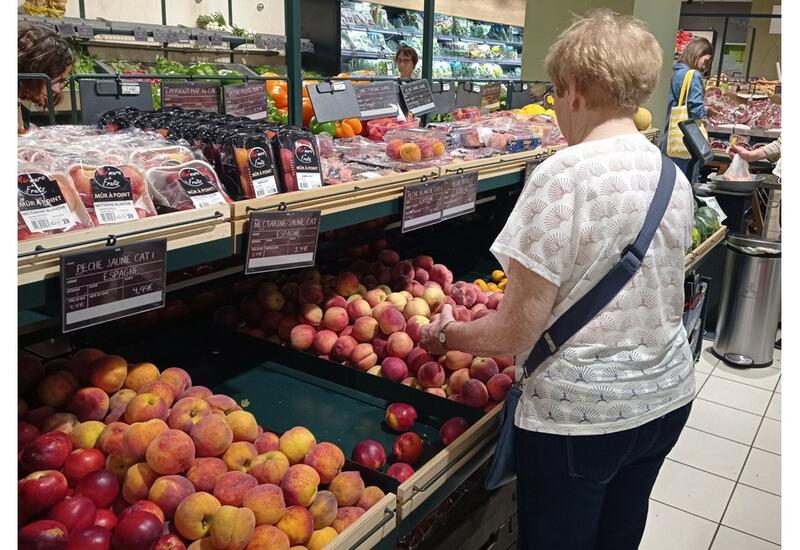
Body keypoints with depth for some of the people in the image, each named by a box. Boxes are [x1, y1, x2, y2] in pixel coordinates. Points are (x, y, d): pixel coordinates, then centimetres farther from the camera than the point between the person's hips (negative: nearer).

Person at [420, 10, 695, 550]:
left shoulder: (563, 176, -21)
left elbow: (516, 333, -20)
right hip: (668, 396, 7)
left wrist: (449, 334, -1)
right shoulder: (674, 176, 1)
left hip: (578, 411, -6)